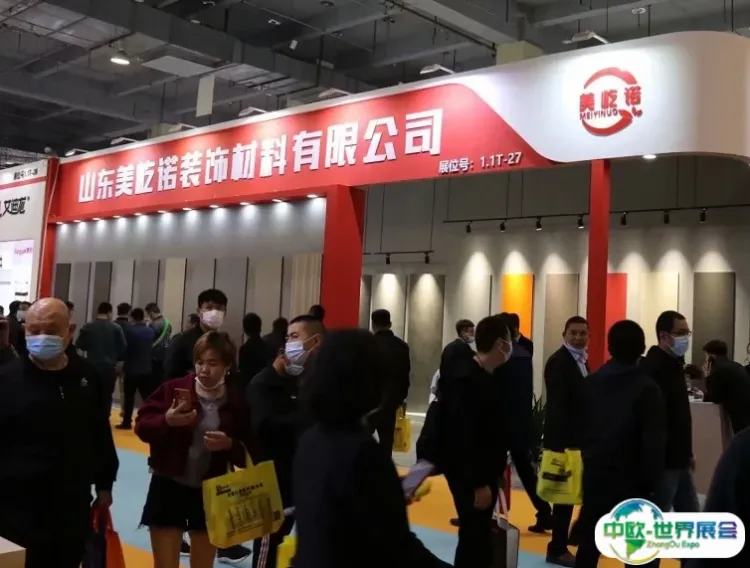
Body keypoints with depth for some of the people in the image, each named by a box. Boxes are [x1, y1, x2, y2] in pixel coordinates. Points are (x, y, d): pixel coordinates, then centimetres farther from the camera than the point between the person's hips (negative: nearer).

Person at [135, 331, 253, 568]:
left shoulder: (238, 402, -5)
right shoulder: (174, 389, -7)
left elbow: (248, 453, -3)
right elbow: (142, 426, -7)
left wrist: (230, 445, -23)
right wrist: (166, 421, -25)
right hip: (169, 487, -1)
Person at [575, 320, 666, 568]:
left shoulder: (590, 382, 4)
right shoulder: (647, 387, -10)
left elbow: (581, 426, 7)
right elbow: (654, 441, -13)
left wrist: (590, 459, 14)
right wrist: (651, 481, -6)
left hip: (595, 473, 5)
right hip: (631, 478, -4)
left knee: (588, 544, 11)